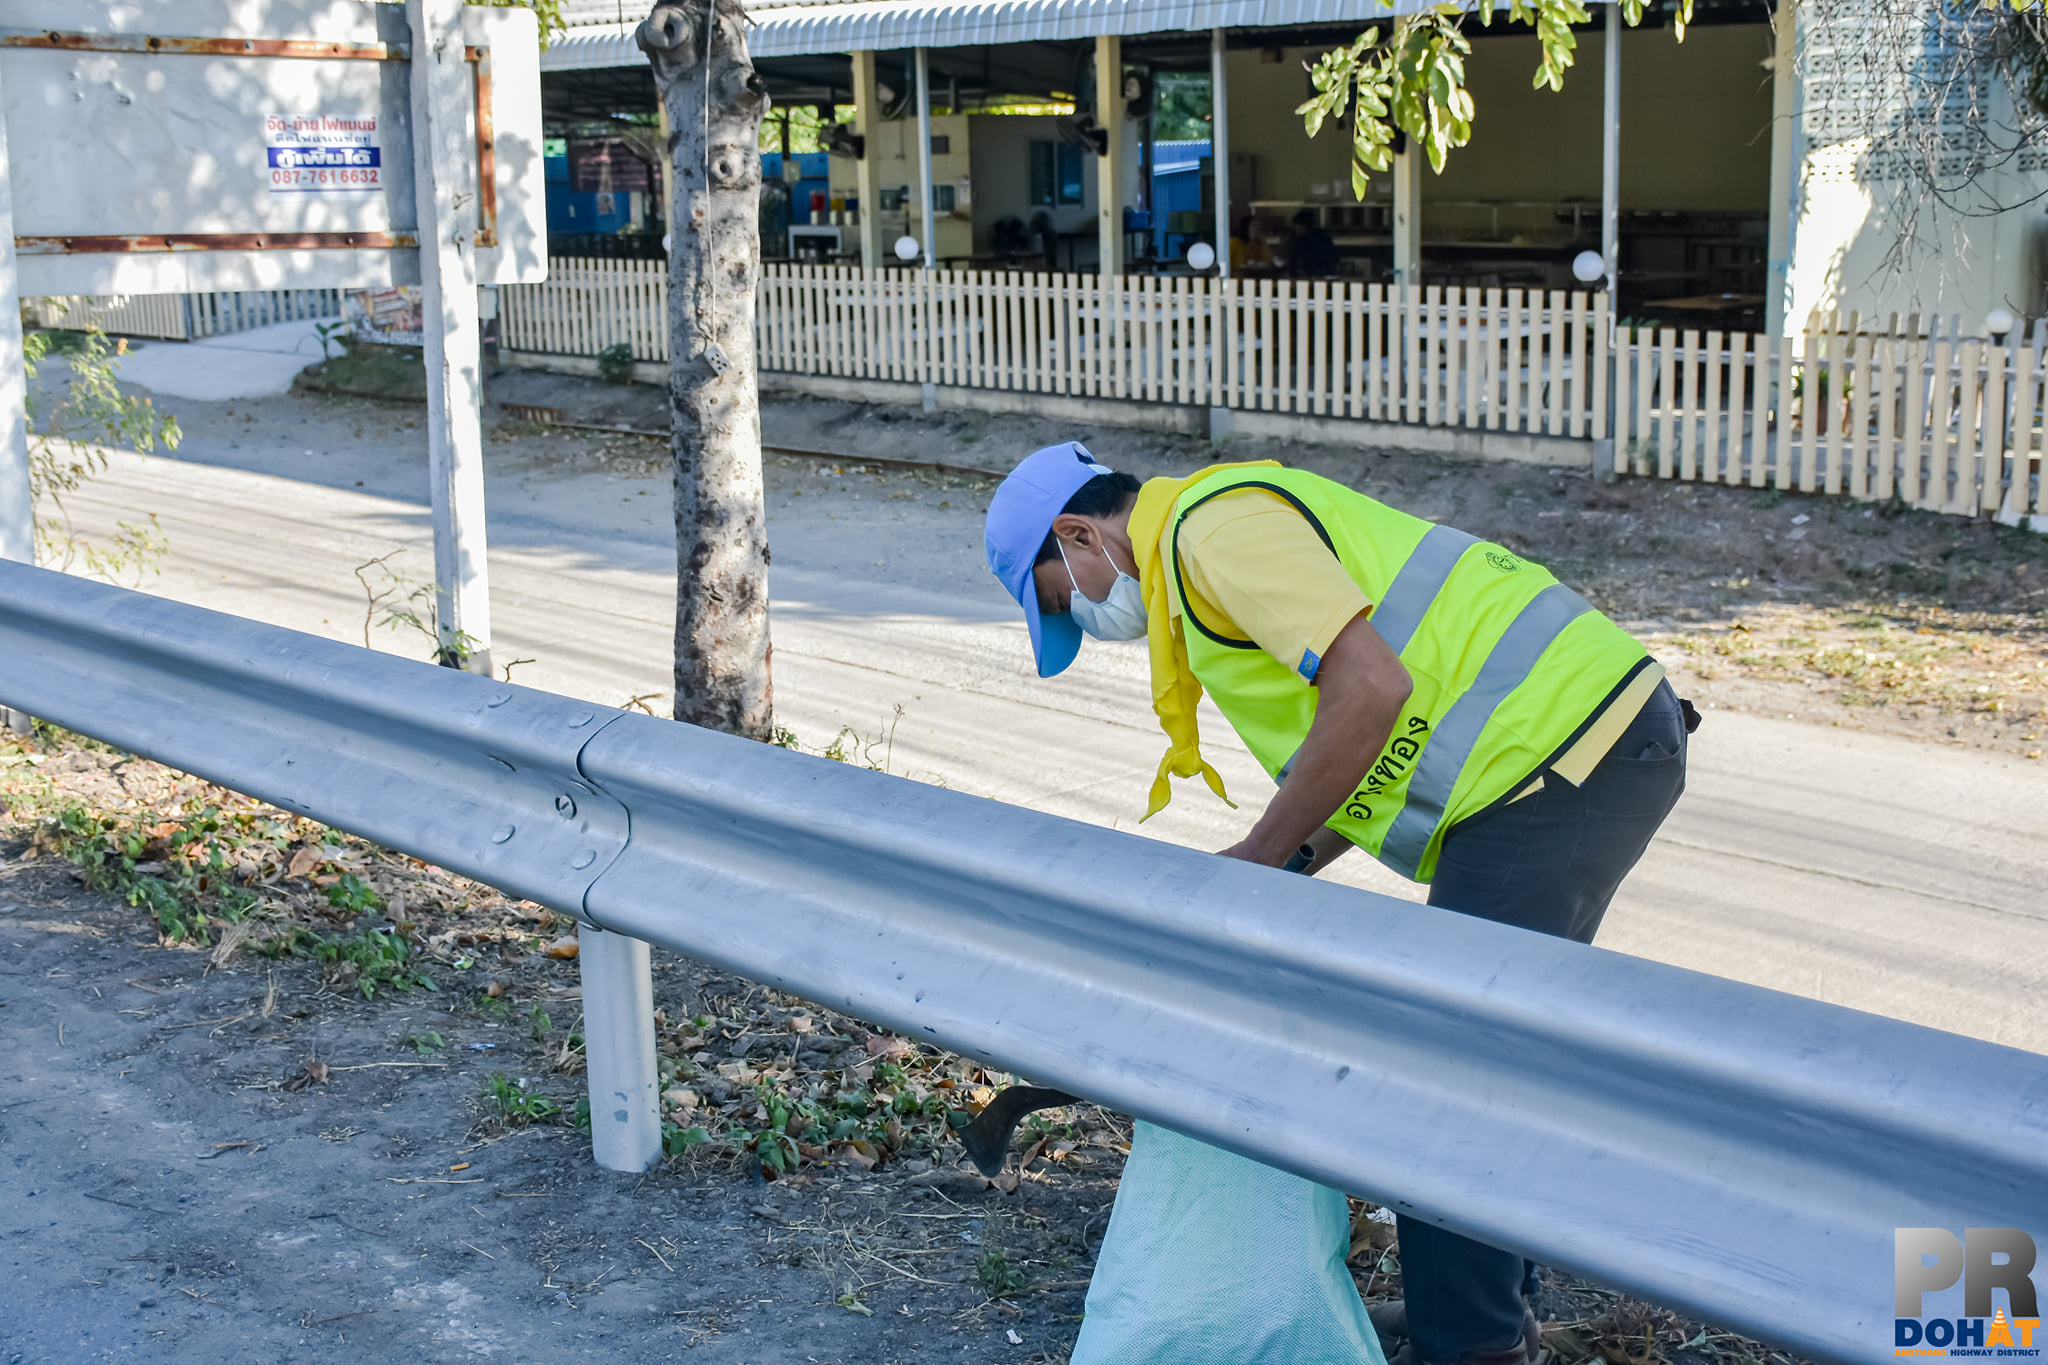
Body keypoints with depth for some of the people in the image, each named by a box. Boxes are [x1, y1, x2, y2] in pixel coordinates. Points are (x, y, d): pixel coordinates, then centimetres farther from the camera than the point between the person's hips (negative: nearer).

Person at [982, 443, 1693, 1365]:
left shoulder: (1216, 525, -9)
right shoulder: (1215, 545, 23)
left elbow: (1372, 689, -22)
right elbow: (1378, 753, 24)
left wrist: (1257, 859, -12)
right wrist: (1273, 875, 15)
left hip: (1560, 748, -11)